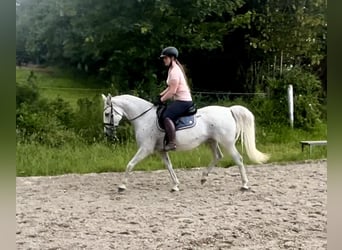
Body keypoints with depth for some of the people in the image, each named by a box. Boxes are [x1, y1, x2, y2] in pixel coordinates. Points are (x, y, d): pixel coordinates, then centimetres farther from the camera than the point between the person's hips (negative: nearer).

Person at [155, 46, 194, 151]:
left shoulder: (175, 71, -16)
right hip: (179, 100, 11)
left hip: (183, 101, -11)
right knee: (161, 111, 17)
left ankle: (172, 143, -32)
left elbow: (172, 91, -21)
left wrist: (161, 100, -13)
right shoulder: (172, 69, 16)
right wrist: (160, 95, 12)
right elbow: (170, 87, 23)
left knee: (166, 116, -27)